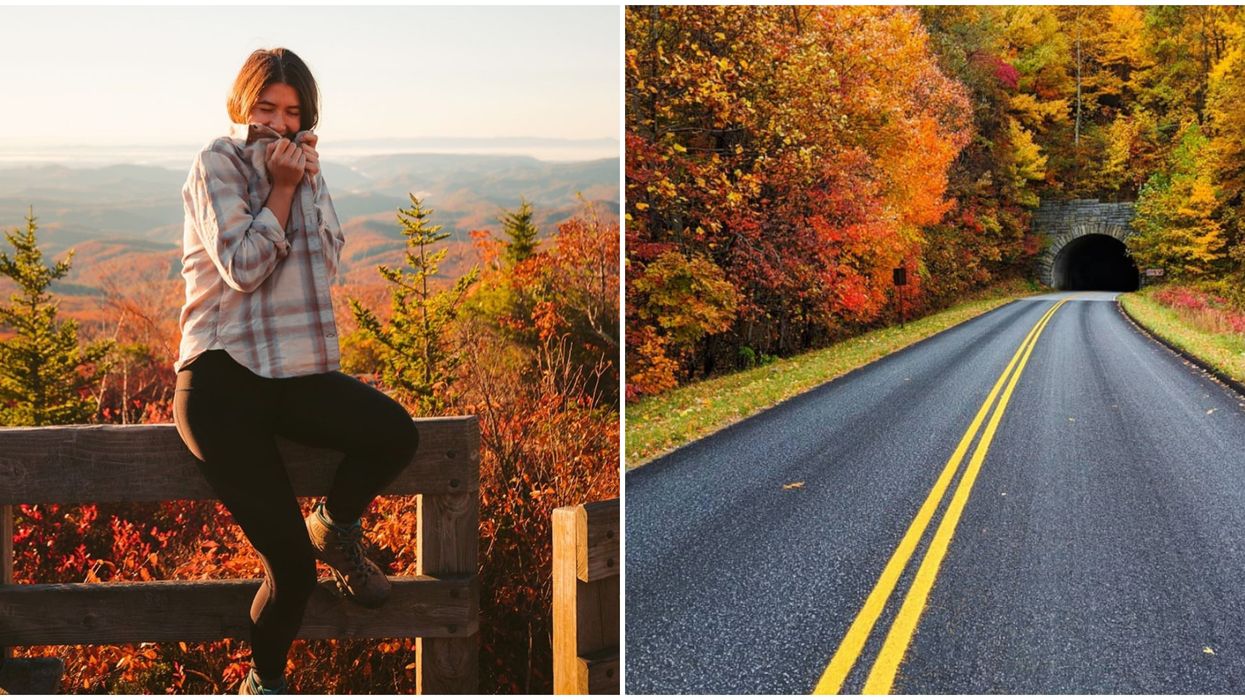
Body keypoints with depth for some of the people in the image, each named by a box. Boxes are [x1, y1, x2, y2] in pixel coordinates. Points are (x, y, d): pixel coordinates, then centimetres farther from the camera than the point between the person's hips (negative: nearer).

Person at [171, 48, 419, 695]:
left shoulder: (305, 166, 16)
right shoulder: (218, 163, -2)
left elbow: (329, 261, 9)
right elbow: (242, 268, -12)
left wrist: (309, 182, 0)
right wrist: (281, 189, -10)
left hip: (297, 373, 5)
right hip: (223, 379, -5)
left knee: (397, 432, -27)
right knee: (290, 563, -11)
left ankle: (334, 526, 5)